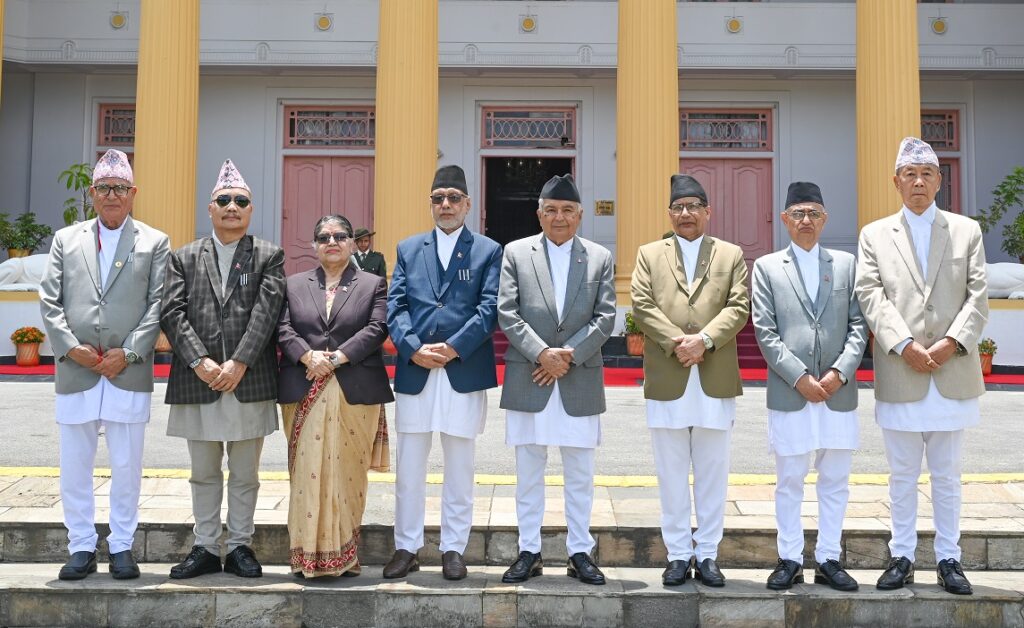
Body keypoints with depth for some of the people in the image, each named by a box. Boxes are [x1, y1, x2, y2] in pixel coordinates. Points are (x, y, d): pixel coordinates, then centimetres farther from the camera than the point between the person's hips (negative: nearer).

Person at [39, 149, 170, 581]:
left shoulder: (155, 243, 7)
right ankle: (82, 548, 19)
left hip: (128, 374, -2)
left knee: (127, 468, 4)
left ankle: (122, 547, 17)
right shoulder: (66, 239, 13)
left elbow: (157, 305, -1)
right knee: (74, 468, 8)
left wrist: (128, 352, -10)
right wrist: (70, 346, -7)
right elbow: (49, 301, 7)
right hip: (75, 373, 2)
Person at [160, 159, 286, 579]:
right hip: (197, 383, 2)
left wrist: (239, 363, -16)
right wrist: (199, 362, -12)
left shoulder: (269, 256, 5)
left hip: (249, 383, -2)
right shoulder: (184, 257, 11)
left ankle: (240, 547, 19)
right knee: (204, 474, 12)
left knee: (244, 475, 8)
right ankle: (205, 548, 22)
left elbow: (266, 313, -7)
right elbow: (172, 313, 0)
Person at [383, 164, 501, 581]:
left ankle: (453, 549, 18)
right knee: (409, 469, 7)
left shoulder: (488, 251, 6)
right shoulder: (408, 249, 13)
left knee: (459, 469, 7)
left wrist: (453, 348, -15)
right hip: (414, 371, 2)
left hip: (464, 372, -2)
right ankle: (406, 548, 19)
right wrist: (413, 348, -12)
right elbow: (396, 306, 5)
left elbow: (490, 307, -4)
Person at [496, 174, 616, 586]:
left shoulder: (600, 258, 8)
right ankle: (529, 552, 18)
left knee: (580, 474, 8)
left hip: (580, 381, 1)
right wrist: (542, 353, -13)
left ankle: (580, 552, 19)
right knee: (528, 472, 7)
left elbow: (605, 318, 1)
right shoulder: (516, 253, 6)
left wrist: (568, 355, -11)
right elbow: (507, 313, -2)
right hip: (528, 380, 0)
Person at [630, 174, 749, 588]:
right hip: (666, 382, 0)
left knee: (712, 474, 6)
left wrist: (705, 339, -15)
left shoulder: (731, 255, 12)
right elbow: (642, 305, 0)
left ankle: (707, 556, 16)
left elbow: (739, 307, 0)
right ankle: (678, 555, 15)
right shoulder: (650, 255, 12)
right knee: (672, 475, 6)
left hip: (715, 381, 0)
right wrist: (675, 343, -13)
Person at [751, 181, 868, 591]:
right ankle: (790, 560, 16)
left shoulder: (847, 264, 11)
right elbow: (766, 332, -2)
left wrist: (840, 371, -10)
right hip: (789, 392, -2)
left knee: (835, 481, 8)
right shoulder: (767, 267, 6)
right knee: (789, 481, 6)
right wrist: (800, 377, -11)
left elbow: (858, 326, 5)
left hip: (839, 392, 2)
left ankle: (829, 560, 18)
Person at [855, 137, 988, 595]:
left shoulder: (967, 231, 9)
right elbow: (871, 296, -4)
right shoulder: (875, 235, 7)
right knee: (902, 475, 8)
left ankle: (949, 558, 19)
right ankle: (902, 557, 18)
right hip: (898, 376, 0)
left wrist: (951, 343, -13)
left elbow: (978, 298, 2)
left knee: (947, 476, 9)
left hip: (953, 373, 1)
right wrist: (905, 346, -15)